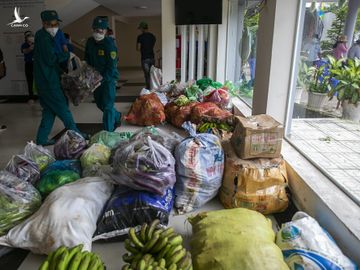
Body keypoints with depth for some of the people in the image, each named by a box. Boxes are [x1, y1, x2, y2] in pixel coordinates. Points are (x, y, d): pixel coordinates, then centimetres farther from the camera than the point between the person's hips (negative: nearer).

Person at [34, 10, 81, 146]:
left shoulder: (42, 35, 15)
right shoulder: (44, 38, -15)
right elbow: (52, 59, -19)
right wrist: (67, 54, -7)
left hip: (45, 80, 9)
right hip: (49, 82, -9)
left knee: (49, 110, 14)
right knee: (63, 109, -1)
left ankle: (42, 139, 18)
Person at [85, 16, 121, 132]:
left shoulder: (109, 43, -19)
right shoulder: (90, 41, 2)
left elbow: (112, 66, -22)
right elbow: (87, 59, 15)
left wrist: (102, 79, -25)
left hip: (109, 77, -7)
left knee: (107, 106, -7)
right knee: (99, 103, 17)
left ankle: (108, 132, 1)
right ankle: (117, 117, 41)